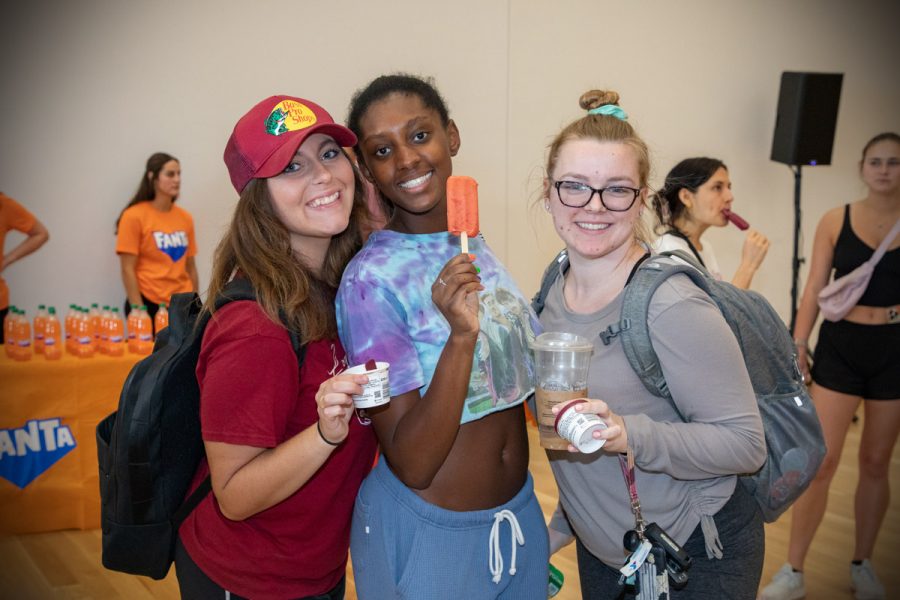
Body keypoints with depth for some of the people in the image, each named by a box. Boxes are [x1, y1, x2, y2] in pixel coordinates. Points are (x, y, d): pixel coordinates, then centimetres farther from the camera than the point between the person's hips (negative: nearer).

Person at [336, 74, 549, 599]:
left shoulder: (475, 246, -1)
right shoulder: (370, 279, -20)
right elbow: (411, 464, -23)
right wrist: (461, 335, -33)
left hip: (520, 512, 6)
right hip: (429, 532, -6)